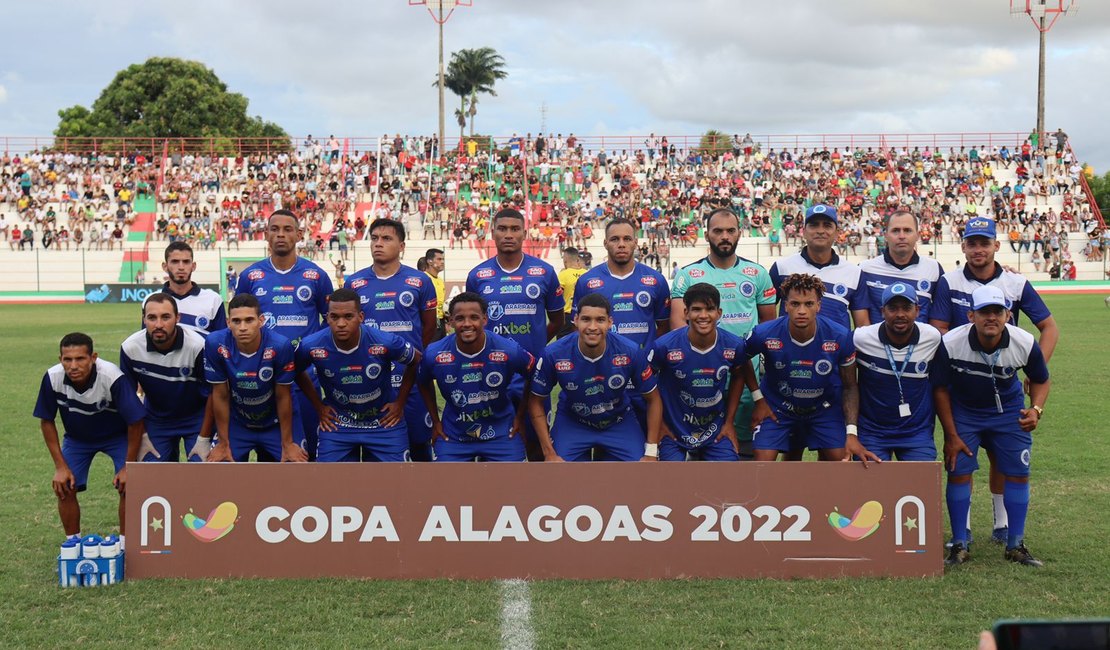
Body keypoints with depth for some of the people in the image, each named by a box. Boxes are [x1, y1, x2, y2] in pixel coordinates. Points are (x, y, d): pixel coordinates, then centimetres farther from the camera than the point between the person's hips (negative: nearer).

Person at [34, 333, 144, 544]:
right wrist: (60, 466, -11)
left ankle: (124, 543, 3)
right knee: (63, 488, -8)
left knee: (128, 485, -16)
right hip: (77, 437, 3)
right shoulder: (52, 378, -27)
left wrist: (128, 467, -18)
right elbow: (46, 421, -10)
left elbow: (136, 422, -24)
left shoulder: (113, 377, -36)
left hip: (117, 436, -3)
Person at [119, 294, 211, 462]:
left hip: (196, 418, -2)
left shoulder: (197, 346, -27)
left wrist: (204, 439, -11)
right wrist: (142, 436, -1)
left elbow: (212, 393, -14)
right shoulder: (130, 348, -19)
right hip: (155, 419, 2)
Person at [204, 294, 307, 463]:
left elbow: (283, 397, -16)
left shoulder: (280, 346, -30)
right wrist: (223, 443, -5)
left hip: (276, 423, -1)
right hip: (236, 423, 1)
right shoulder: (216, 344, -25)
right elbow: (220, 396, -12)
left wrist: (287, 443, -7)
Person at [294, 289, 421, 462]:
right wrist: (318, 406, 4)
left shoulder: (386, 343, -23)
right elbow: (296, 371, 5)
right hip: (337, 424, 1)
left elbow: (416, 361, -2)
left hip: (384, 423, -1)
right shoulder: (312, 346, -19)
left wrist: (400, 402, 0)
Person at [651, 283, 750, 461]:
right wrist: (658, 423, -1)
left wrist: (729, 421, 9)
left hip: (716, 432, 2)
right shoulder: (665, 346, -19)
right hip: (674, 431, -2)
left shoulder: (734, 345, -10)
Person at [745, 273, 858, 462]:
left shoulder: (841, 337, -24)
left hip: (824, 407, 1)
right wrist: (758, 398, -6)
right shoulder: (764, 334, -26)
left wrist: (851, 432, -20)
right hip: (777, 406, -1)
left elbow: (849, 386, -11)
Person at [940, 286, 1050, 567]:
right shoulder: (951, 343, -26)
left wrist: (1036, 409, -21)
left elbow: (1040, 380, -1)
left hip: (1009, 411, 1)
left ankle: (1016, 545, 12)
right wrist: (950, 434, -10)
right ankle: (959, 546, 5)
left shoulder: (1025, 343, -22)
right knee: (958, 472, -8)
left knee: (1018, 473, -1)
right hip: (963, 411, -1)